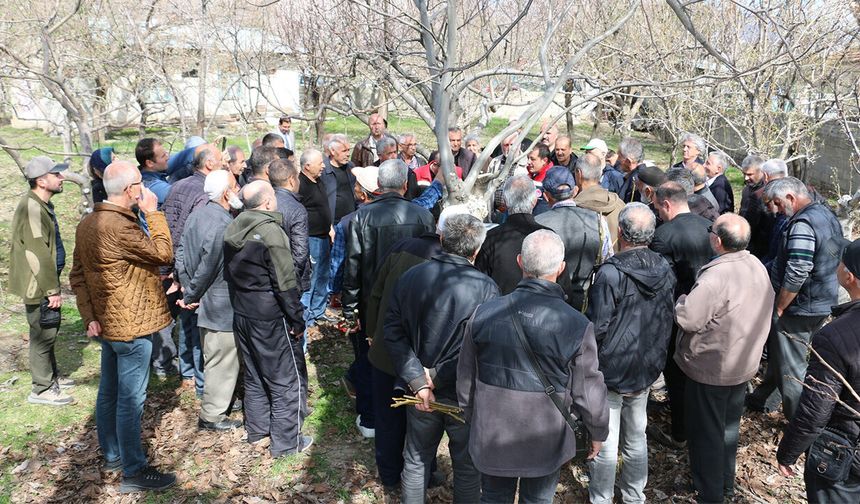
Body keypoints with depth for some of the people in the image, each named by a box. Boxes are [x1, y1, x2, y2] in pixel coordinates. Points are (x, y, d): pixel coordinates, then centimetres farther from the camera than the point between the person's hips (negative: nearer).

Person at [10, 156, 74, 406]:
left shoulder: (42, 205, 11)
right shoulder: (32, 209, -22)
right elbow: (38, 255, -24)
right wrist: (52, 289, -20)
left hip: (45, 281, 10)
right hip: (38, 285, -10)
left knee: (49, 331, 20)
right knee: (43, 335, 0)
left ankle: (52, 376, 35)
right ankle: (42, 389, 11)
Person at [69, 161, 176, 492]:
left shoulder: (87, 225, 7)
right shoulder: (120, 227, -25)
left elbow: (78, 276, 9)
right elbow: (164, 254, -20)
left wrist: (89, 316, 6)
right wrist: (153, 213, -14)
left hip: (107, 324, 10)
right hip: (132, 326, -10)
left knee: (109, 392, 19)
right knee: (130, 399, -1)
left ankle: (112, 454, 35)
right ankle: (134, 472, 8)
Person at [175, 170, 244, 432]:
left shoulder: (198, 213, 2)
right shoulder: (223, 225, -26)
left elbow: (181, 251, 7)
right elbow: (207, 269, -24)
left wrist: (187, 287, 9)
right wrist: (191, 297, -11)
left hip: (204, 300, 9)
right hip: (222, 304, -9)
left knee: (213, 356, 23)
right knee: (222, 360, 5)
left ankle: (219, 401, 40)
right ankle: (211, 416, 18)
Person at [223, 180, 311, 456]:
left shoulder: (232, 229, 3)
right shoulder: (271, 232, -22)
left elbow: (230, 274, 12)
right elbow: (285, 284, -21)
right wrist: (297, 320, -12)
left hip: (241, 316, 8)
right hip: (270, 319, -8)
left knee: (254, 376, 22)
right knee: (285, 380, 5)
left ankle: (256, 429, 36)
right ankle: (286, 441, 14)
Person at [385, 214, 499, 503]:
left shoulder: (410, 277, -8)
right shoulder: (485, 288, -19)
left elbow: (393, 332, -9)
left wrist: (417, 381, -13)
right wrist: (440, 377, -15)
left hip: (419, 390, 3)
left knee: (417, 459, 23)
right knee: (467, 464, 19)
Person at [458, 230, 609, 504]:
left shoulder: (483, 314, -15)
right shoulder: (578, 326, -20)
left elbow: (465, 380, -2)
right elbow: (588, 392, -10)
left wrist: (471, 419, 15)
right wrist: (599, 432, 10)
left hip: (491, 437, 2)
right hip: (545, 443, -1)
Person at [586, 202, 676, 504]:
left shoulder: (610, 273, -24)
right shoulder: (665, 270, -5)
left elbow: (597, 327, -20)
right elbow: (669, 319, 7)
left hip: (611, 370, -6)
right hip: (647, 368, 6)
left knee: (606, 444, 9)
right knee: (637, 437, 21)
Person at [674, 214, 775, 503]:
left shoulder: (717, 276, -30)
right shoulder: (758, 267, -1)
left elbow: (687, 318, -30)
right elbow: (762, 312, 9)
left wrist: (682, 300, -11)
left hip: (710, 368, -8)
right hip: (745, 363, 8)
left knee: (706, 432, 9)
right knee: (729, 426, 23)